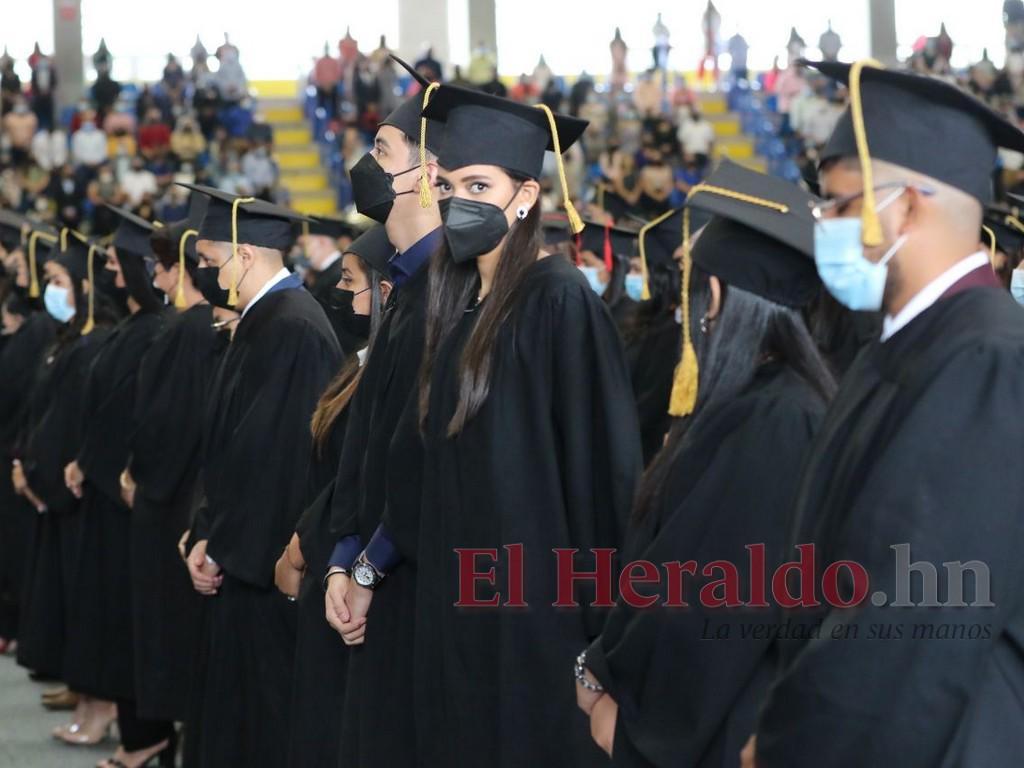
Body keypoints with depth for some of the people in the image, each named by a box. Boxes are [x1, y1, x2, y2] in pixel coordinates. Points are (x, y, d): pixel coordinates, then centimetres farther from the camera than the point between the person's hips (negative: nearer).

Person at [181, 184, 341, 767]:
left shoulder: (291, 328, -19)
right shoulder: (266, 318, 12)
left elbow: (270, 455, -21)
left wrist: (218, 545, -13)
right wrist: (211, 536, 12)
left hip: (266, 567, -10)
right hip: (244, 553, 10)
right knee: (234, 711, 15)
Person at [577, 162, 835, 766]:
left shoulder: (777, 422, -23)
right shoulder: (750, 400, 6)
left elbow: (720, 600, -21)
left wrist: (622, 697, -12)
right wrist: (608, 669, 5)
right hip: (685, 709, 9)